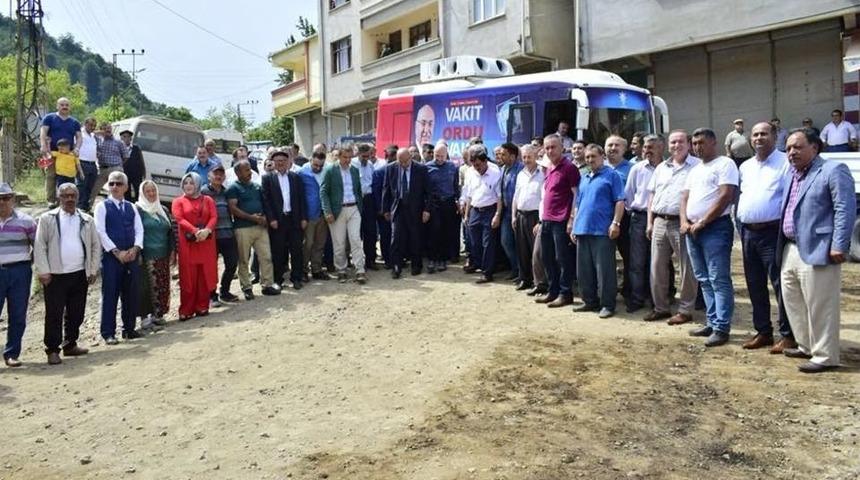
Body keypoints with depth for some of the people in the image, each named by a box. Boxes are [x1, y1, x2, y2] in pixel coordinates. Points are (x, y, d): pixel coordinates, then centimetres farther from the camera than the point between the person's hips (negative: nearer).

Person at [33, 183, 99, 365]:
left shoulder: (87, 220, 11)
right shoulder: (47, 218, 2)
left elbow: (96, 245, 13)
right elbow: (39, 246, -1)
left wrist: (93, 270, 6)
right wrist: (43, 271, -8)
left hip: (80, 274, 3)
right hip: (55, 275, -3)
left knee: (76, 314, 10)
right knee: (54, 315, -1)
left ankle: (70, 345, 24)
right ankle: (52, 350, 7)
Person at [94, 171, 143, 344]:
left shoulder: (131, 207, 14)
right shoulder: (102, 206, 1)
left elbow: (139, 229, 8)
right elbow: (101, 232, -7)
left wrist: (135, 249, -8)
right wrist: (117, 252, -14)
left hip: (131, 256, 4)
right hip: (111, 256, -4)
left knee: (131, 294, 7)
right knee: (110, 295, -2)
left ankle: (129, 328, 18)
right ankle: (108, 332, 5)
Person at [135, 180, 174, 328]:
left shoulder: (162, 210, 17)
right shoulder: (138, 209, -1)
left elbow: (170, 232, 19)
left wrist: (172, 251, 11)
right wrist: (138, 253, -14)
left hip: (163, 256, 6)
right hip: (147, 256, -5)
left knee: (163, 287, 6)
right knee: (148, 287, -7)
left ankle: (158, 314, 16)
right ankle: (145, 317, -1)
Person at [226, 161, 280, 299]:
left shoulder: (257, 187, 15)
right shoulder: (233, 188, -2)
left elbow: (264, 203, 20)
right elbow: (233, 208, -11)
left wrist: (264, 217, 0)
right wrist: (252, 217, -16)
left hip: (260, 226, 5)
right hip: (243, 228, -5)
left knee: (266, 257, 2)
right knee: (243, 260, 3)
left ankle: (268, 284, 10)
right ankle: (246, 287, 12)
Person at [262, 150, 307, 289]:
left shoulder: (295, 177, 10)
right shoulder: (267, 178, 2)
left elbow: (301, 198, 8)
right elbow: (265, 200, -3)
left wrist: (303, 218, 2)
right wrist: (271, 219, -11)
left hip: (294, 219, 2)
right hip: (277, 220, -2)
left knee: (296, 249, 5)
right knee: (278, 251, 4)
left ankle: (296, 278, 15)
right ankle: (278, 279, 14)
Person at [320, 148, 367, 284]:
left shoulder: (355, 170, 10)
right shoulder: (330, 171, -3)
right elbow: (323, 192, -6)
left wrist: (360, 208, 11)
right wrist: (328, 212, -13)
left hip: (354, 209, 3)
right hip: (338, 211, -3)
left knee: (356, 240, -4)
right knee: (339, 243, 4)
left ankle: (360, 271, -3)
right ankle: (341, 271, 16)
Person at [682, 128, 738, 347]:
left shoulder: (725, 164, -4)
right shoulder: (695, 170, 20)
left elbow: (725, 196, -14)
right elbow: (685, 197, 18)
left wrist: (702, 222, -14)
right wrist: (684, 222, 0)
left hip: (715, 228, -8)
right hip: (692, 229, 8)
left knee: (719, 280, -7)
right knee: (705, 280, 12)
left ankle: (721, 328, -4)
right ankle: (712, 322, 19)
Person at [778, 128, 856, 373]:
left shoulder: (833, 170, -7)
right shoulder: (791, 174, 17)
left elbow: (845, 210, -13)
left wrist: (839, 247, -19)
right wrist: (782, 245, 17)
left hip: (817, 251, -9)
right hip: (790, 250, 9)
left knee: (820, 307, -2)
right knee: (793, 302, 16)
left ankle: (825, 356, 9)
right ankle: (806, 346, 31)